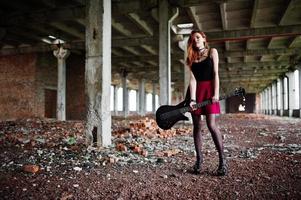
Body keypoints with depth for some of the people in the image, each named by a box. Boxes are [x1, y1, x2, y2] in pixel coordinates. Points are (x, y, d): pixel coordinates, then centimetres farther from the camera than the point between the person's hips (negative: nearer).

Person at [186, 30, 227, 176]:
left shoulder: (212, 52, 6)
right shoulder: (191, 57, 11)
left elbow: (215, 74, -2)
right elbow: (192, 78, -1)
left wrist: (216, 93, -14)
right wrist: (192, 99, -13)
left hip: (209, 89, -3)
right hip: (195, 90, 3)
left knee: (211, 124, -14)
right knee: (196, 126, 2)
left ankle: (222, 160, -7)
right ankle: (199, 159, 11)